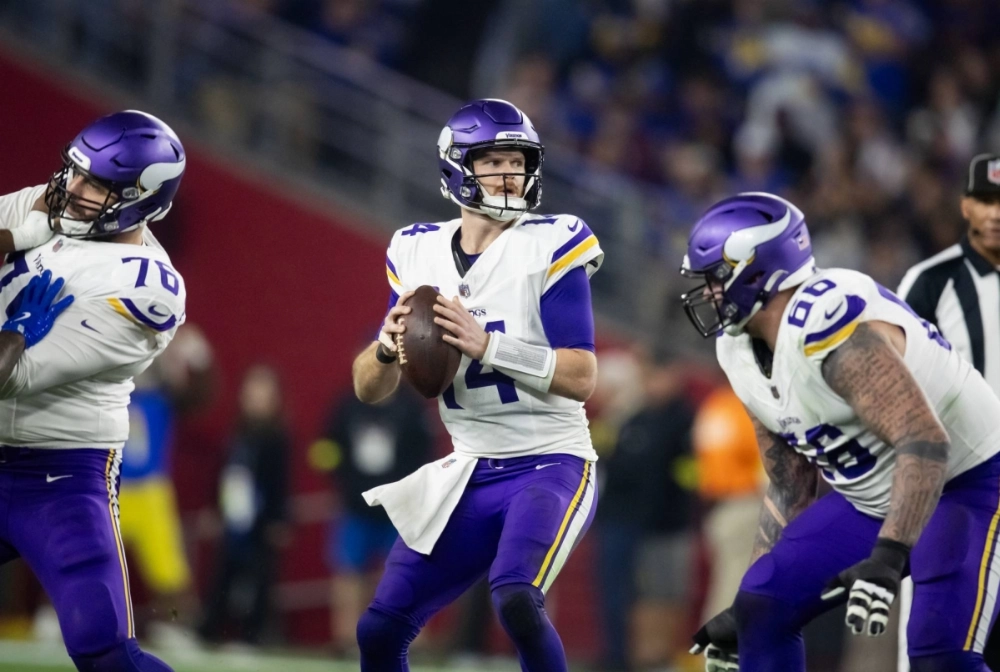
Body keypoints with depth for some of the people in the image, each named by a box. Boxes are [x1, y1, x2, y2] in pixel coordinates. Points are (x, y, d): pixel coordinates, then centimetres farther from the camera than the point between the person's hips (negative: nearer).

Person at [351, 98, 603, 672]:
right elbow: (370, 389, 8)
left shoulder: (549, 247, -9)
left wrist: (485, 345, -26)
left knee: (515, 598, -31)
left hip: (550, 466, -5)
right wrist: (389, 348, -15)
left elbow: (581, 377, -16)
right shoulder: (419, 254, 5)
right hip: (469, 477, 6)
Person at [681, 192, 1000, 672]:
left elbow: (925, 444, -37)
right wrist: (742, 609, 11)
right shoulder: (743, 354, 1)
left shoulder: (828, 326, -29)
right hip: (873, 499, 9)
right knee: (763, 610, -2)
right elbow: (788, 488, 11)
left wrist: (887, 558, -44)